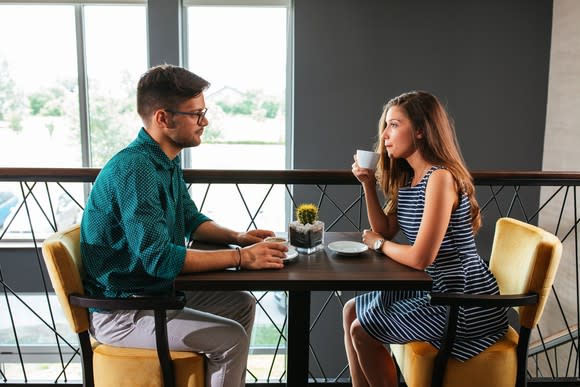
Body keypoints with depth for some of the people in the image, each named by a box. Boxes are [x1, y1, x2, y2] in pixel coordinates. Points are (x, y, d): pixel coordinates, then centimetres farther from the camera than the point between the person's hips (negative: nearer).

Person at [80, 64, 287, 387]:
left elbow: (192, 221, 15)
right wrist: (240, 257, -27)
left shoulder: (167, 161, 6)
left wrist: (236, 237, -3)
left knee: (243, 305, 14)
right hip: (119, 313, -10)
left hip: (157, 289, 10)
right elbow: (159, 258, -31)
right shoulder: (135, 169, -26)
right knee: (232, 338, -16)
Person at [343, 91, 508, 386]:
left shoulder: (440, 178, -23)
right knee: (351, 311, 12)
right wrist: (368, 185, -2)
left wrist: (379, 244, -8)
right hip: (434, 288, 10)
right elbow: (385, 230, 8)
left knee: (362, 331, -5)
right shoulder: (406, 178, 6)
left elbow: (420, 258, -27)